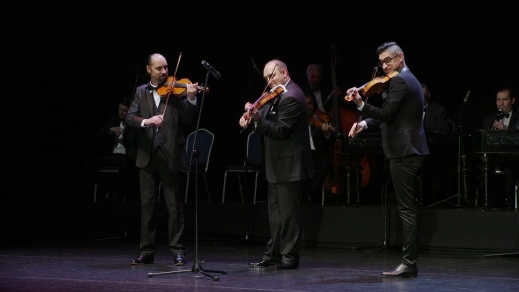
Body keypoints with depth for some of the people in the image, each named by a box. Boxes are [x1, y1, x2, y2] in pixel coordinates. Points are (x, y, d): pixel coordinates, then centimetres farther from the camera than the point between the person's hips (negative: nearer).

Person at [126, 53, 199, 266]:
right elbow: (130, 118, -2)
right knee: (147, 205, 7)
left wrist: (191, 99, -25)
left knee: (174, 206, 0)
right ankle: (147, 251, 14)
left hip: (171, 156, -3)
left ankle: (177, 250, 7)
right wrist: (146, 121, -22)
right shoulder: (141, 92, 10)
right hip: (147, 155, 3)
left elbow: (189, 119, -7)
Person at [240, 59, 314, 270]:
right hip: (278, 166, 11)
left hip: (289, 165, -11)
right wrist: (252, 117, -6)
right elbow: (268, 115, 12)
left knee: (288, 212, -5)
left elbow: (280, 130, -23)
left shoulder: (291, 98, -18)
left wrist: (258, 119, -30)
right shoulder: (279, 95, 14)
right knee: (276, 213, 14)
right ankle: (273, 255, 20)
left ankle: (290, 257, 0)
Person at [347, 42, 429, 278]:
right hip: (411, 150, 11)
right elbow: (389, 115, 20)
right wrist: (365, 123, 6)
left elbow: (386, 114, -20)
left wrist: (361, 105, -29)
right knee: (408, 208, 11)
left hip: (404, 153, -11)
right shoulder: (409, 79, 20)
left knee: (406, 208, -10)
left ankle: (408, 263, -10)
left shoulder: (399, 81, -13)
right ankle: (410, 262, 14)